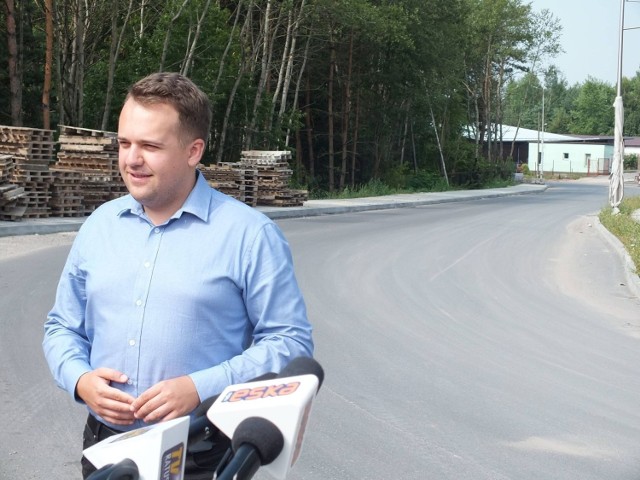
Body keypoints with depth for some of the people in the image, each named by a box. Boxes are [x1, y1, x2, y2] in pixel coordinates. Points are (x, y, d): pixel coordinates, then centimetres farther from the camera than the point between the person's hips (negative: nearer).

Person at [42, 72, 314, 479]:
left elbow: (290, 341, -10)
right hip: (105, 445, 4)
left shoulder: (249, 234, -9)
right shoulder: (99, 225, 6)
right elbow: (63, 326, 14)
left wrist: (200, 388, -20)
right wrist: (80, 380, -7)